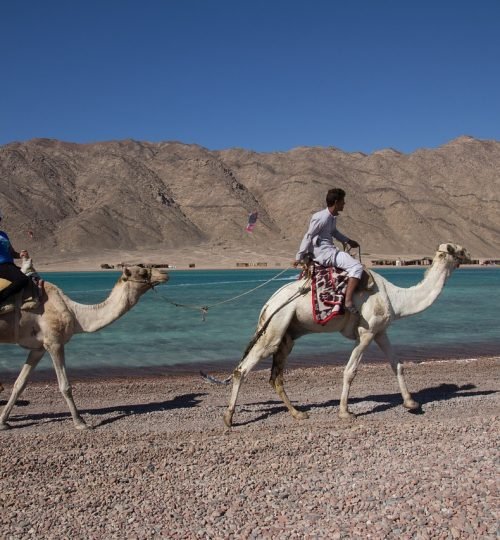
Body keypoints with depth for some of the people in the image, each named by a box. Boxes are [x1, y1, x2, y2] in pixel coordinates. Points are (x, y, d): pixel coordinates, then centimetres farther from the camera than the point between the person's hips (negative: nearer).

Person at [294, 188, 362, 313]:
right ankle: (348, 301, -27)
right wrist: (299, 257, -8)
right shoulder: (321, 217, -17)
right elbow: (308, 236, -13)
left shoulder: (333, 217, 11)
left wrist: (348, 241, 26)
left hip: (330, 251, 11)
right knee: (356, 267, -21)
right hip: (324, 253, -11)